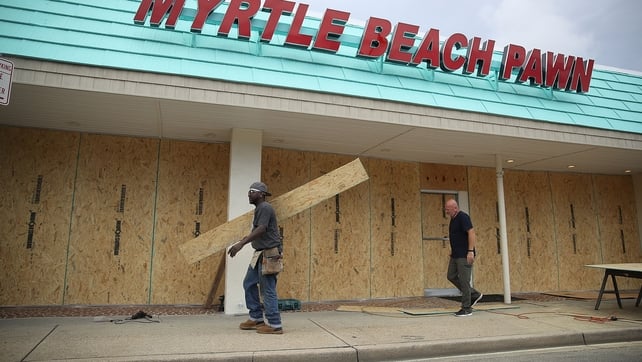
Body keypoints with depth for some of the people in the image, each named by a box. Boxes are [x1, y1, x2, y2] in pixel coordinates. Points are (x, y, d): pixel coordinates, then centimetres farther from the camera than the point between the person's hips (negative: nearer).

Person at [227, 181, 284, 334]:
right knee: (249, 283, 15)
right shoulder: (259, 208, 17)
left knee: (268, 290, -6)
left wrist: (241, 243, -33)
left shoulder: (264, 208, -14)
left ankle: (275, 325, 2)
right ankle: (256, 318, 24)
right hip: (260, 253, 10)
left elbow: (261, 229, -27)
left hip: (268, 254, -10)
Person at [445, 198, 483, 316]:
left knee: (464, 280, -5)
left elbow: (471, 233, -22)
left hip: (464, 255, -10)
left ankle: (466, 309, 5)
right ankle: (475, 294, 23)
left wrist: (470, 251, -26)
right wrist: (453, 250, 21)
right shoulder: (453, 219, 14)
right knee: (451, 276, 11)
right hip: (455, 255, 10)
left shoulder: (463, 217, -15)